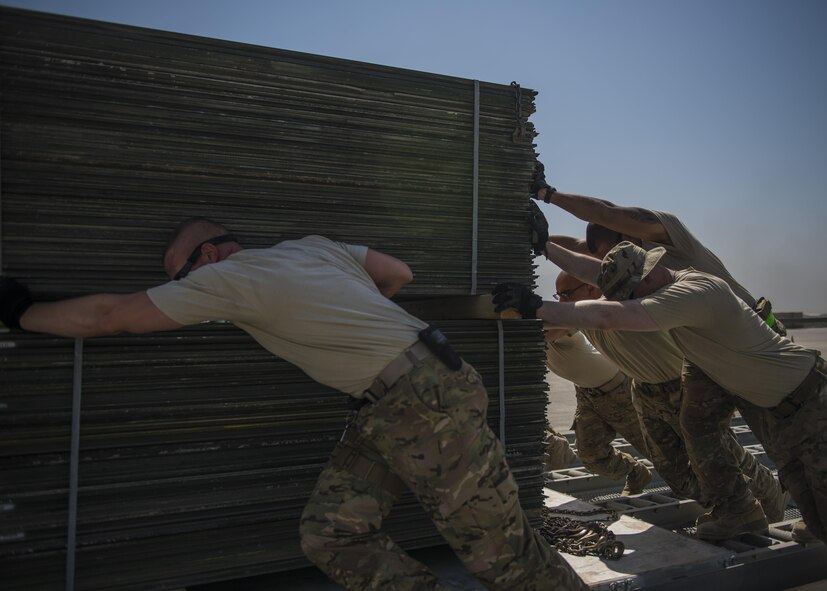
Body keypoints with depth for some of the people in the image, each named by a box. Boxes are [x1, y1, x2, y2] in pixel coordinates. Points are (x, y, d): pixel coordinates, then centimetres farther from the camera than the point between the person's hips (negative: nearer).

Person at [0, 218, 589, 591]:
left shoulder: (227, 278, -7)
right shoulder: (312, 246, 15)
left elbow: (110, 315, -1)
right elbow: (400, 273, 22)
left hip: (429, 397, -9)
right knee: (331, 533, 5)